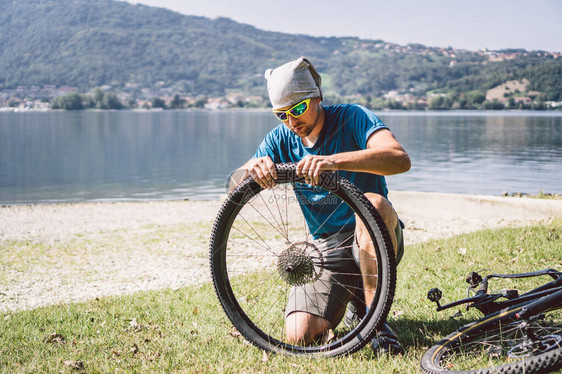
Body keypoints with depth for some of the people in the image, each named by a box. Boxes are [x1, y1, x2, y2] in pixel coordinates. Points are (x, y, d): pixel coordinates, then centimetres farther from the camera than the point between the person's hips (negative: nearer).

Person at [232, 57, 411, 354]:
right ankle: (352, 300, 16)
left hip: (375, 239, -3)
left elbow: (399, 159, -29)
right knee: (299, 336, -18)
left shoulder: (352, 118, -10)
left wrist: (334, 161, -42)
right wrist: (253, 168, -31)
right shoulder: (280, 140, 3)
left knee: (373, 202, -38)